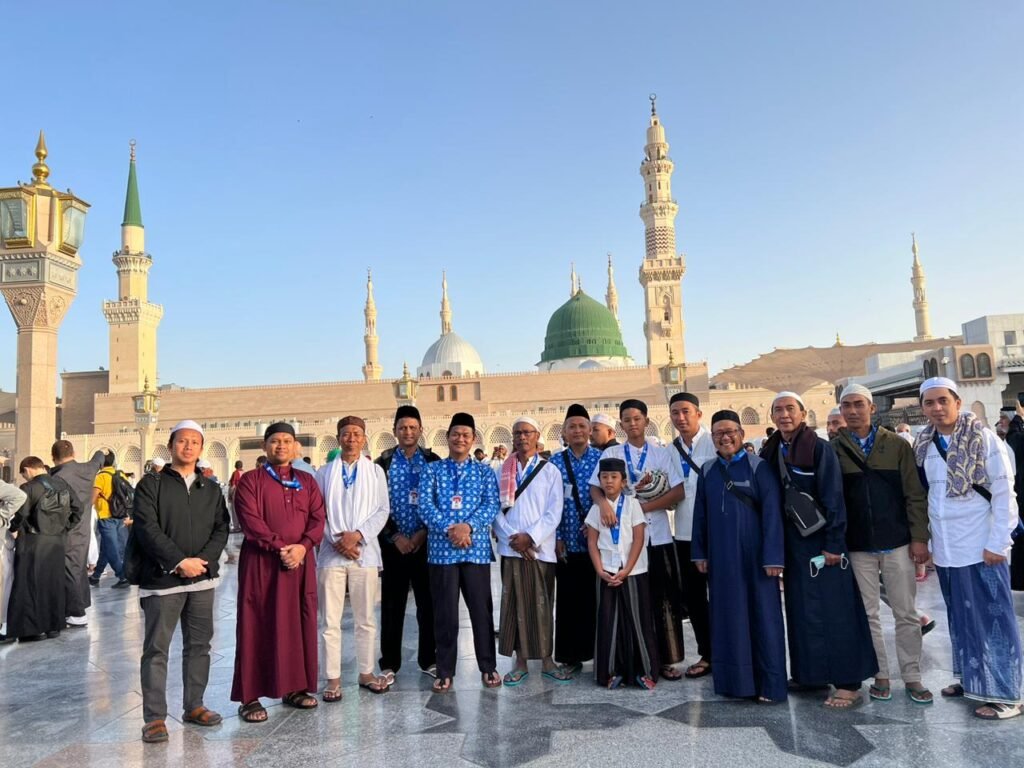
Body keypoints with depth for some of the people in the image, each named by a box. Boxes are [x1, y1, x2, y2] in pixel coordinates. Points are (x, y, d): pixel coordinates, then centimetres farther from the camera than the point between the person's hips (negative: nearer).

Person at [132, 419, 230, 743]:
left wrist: (202, 560, -10)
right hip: (162, 579, -4)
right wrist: (179, 561, -16)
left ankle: (194, 706, 23)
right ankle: (155, 717, 9)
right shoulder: (151, 485, 0)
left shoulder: (211, 489, 12)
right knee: (156, 649, 1)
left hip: (202, 578, 4)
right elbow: (147, 529, -10)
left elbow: (221, 530, 6)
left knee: (199, 645, 11)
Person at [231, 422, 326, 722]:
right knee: (257, 627, -1)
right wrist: (280, 548, -19)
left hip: (301, 562, 4)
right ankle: (250, 696, 7)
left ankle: (295, 688, 19)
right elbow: (250, 521, -10)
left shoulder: (307, 481, 12)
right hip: (260, 563, -4)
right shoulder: (250, 480, 1)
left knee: (299, 625, 7)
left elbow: (318, 518, 3)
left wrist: (303, 546, -14)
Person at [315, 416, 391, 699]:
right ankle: (333, 679, 12)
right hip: (332, 552, 0)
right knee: (330, 621, 1)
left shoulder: (375, 471, 7)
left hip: (365, 552, 1)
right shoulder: (325, 473, 6)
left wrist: (357, 534, -11)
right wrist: (337, 540, -10)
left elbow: (382, 510, 2)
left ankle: (366, 673, 22)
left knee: (366, 619, 9)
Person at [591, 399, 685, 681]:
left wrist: (644, 507, -11)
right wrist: (604, 503, -22)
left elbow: (677, 492, -2)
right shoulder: (611, 453, 7)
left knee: (664, 598, 3)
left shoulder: (663, 454, 7)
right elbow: (595, 488, 0)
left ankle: (667, 659, 14)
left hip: (658, 535, 1)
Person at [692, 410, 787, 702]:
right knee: (727, 616, 9)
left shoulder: (759, 467, -6)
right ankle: (734, 679, 21)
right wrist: (700, 553, 6)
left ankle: (769, 684, 13)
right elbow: (700, 513, 10)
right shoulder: (707, 470, 7)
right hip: (721, 556, 4)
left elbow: (772, 513, -10)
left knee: (762, 615, 3)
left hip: (754, 555, -4)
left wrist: (773, 556, -14)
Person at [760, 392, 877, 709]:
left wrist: (833, 545, -17)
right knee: (801, 610, 12)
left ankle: (848, 683, 5)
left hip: (820, 541, -6)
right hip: (793, 543, 6)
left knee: (833, 610, -2)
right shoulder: (770, 453, 7)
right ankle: (811, 673, 23)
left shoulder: (820, 449, -10)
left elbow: (833, 499, -13)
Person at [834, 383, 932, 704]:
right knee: (868, 614, 8)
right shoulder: (833, 449, -1)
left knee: (906, 613, 8)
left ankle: (912, 676, 20)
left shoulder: (897, 445, 0)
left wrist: (919, 537, -4)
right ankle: (880, 675, 20)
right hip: (857, 546, 0)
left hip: (896, 542, 0)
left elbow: (914, 494, 0)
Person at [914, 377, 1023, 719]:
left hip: (980, 547, -6)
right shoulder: (925, 445, 5)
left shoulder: (983, 438, -11)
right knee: (961, 618, 16)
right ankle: (970, 677, 30)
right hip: (945, 549, 6)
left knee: (992, 618, 2)